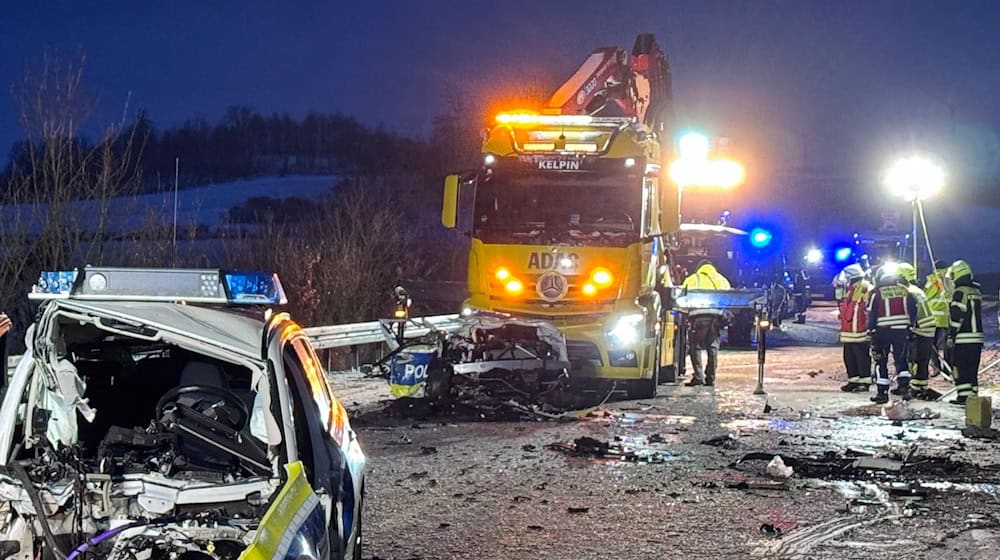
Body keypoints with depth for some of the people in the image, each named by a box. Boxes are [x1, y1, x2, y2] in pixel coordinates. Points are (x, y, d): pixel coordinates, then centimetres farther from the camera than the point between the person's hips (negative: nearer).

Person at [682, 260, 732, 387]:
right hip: (717, 314, 3)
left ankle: (698, 377, -6)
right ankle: (710, 378, 9)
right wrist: (726, 315, 22)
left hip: (698, 314, -2)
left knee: (695, 346, 2)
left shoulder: (691, 279, 21)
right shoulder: (721, 279, 28)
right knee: (713, 346, 10)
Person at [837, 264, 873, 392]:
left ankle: (865, 382, 2)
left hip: (860, 334, -9)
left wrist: (870, 330, -18)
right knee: (849, 358, 12)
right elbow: (842, 307, 31)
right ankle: (853, 381, 21)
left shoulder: (865, 289, -14)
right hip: (847, 333, 9)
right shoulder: (847, 290, 14)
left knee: (862, 358, -3)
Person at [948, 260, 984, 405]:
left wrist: (951, 336, -12)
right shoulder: (977, 291, 14)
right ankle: (973, 395, 11)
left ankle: (964, 396, -8)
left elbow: (957, 317, -15)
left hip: (963, 338, -8)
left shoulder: (960, 292, -12)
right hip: (978, 337, 8)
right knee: (972, 368, 11)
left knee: (960, 367, -4)